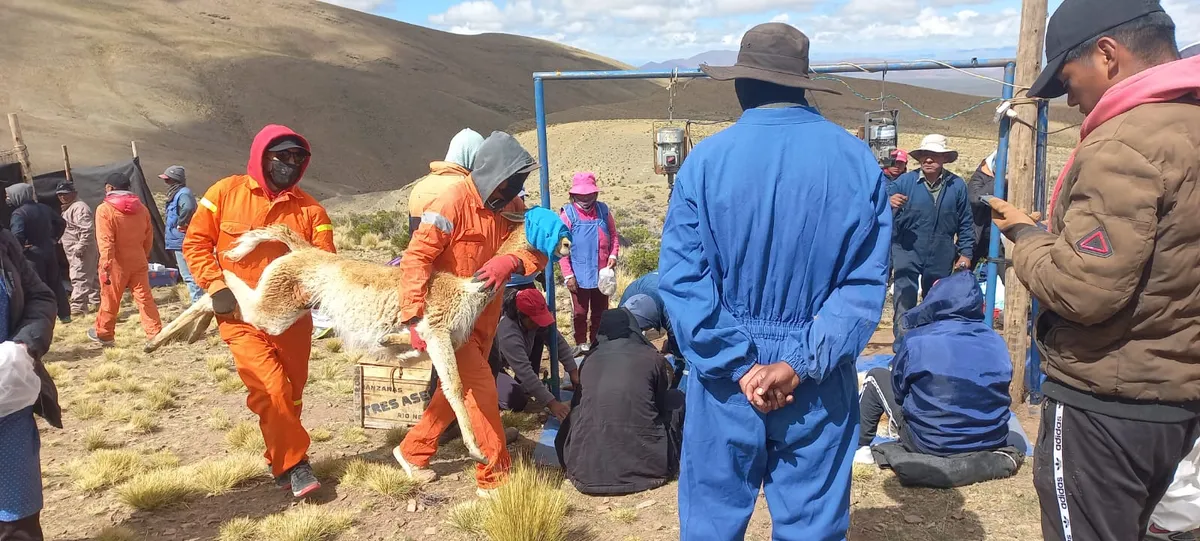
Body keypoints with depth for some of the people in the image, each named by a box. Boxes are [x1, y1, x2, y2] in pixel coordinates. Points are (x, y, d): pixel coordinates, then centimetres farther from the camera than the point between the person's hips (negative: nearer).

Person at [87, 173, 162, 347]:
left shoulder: (105, 209, -11)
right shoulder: (141, 208, 6)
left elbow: (105, 242, -17)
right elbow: (149, 237, 12)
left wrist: (106, 265, -18)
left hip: (116, 264, -4)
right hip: (138, 262, 4)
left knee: (110, 300, 10)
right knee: (144, 298, 5)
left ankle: (104, 334, 25)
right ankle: (156, 334, -1)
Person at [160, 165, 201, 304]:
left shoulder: (183, 193, -16)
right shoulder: (176, 194, 16)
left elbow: (188, 208, -38)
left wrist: (181, 224, -25)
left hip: (182, 242, -11)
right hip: (181, 241, 11)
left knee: (189, 275, -8)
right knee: (189, 274, 15)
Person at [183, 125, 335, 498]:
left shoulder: (310, 209, 0)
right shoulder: (226, 193, -1)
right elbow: (196, 243, 2)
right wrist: (216, 286, -10)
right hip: (242, 316, -2)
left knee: (290, 395, 11)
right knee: (271, 389, -13)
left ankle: (281, 462, 31)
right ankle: (293, 463, 3)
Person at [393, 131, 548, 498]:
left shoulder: (510, 205, -1)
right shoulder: (453, 202, -22)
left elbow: (539, 252, -4)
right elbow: (416, 258, -25)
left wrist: (512, 262, -27)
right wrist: (415, 317, -33)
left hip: (484, 315, 8)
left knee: (460, 387, 18)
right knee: (482, 387, -10)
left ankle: (413, 451, 36)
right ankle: (495, 477, 3)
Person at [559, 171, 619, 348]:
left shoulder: (603, 211, 0)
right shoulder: (568, 214, -10)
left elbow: (613, 236, 12)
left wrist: (613, 255, -6)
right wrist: (568, 275, -13)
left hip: (602, 274, 4)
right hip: (579, 276, -3)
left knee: (600, 312, 16)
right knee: (580, 313, 8)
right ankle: (581, 345, 24)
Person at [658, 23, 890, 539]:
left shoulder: (706, 159, -8)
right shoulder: (858, 161, -3)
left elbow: (681, 279, -12)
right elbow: (865, 282, -8)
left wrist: (738, 365, -11)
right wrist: (802, 363, -12)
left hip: (724, 375, -1)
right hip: (819, 381, 1)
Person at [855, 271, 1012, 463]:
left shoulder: (917, 340, -13)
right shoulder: (996, 341, -1)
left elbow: (898, 389, 0)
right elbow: (997, 393, 11)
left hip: (931, 443, -4)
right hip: (991, 441, 5)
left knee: (876, 377, 14)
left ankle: (858, 446, 21)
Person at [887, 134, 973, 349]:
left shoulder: (957, 185, 2)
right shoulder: (905, 182, -5)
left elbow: (965, 224, 8)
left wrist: (965, 253, 7)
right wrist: (889, 204, -34)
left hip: (941, 257, 3)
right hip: (907, 252, -2)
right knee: (904, 303, -5)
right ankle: (901, 348, 1)